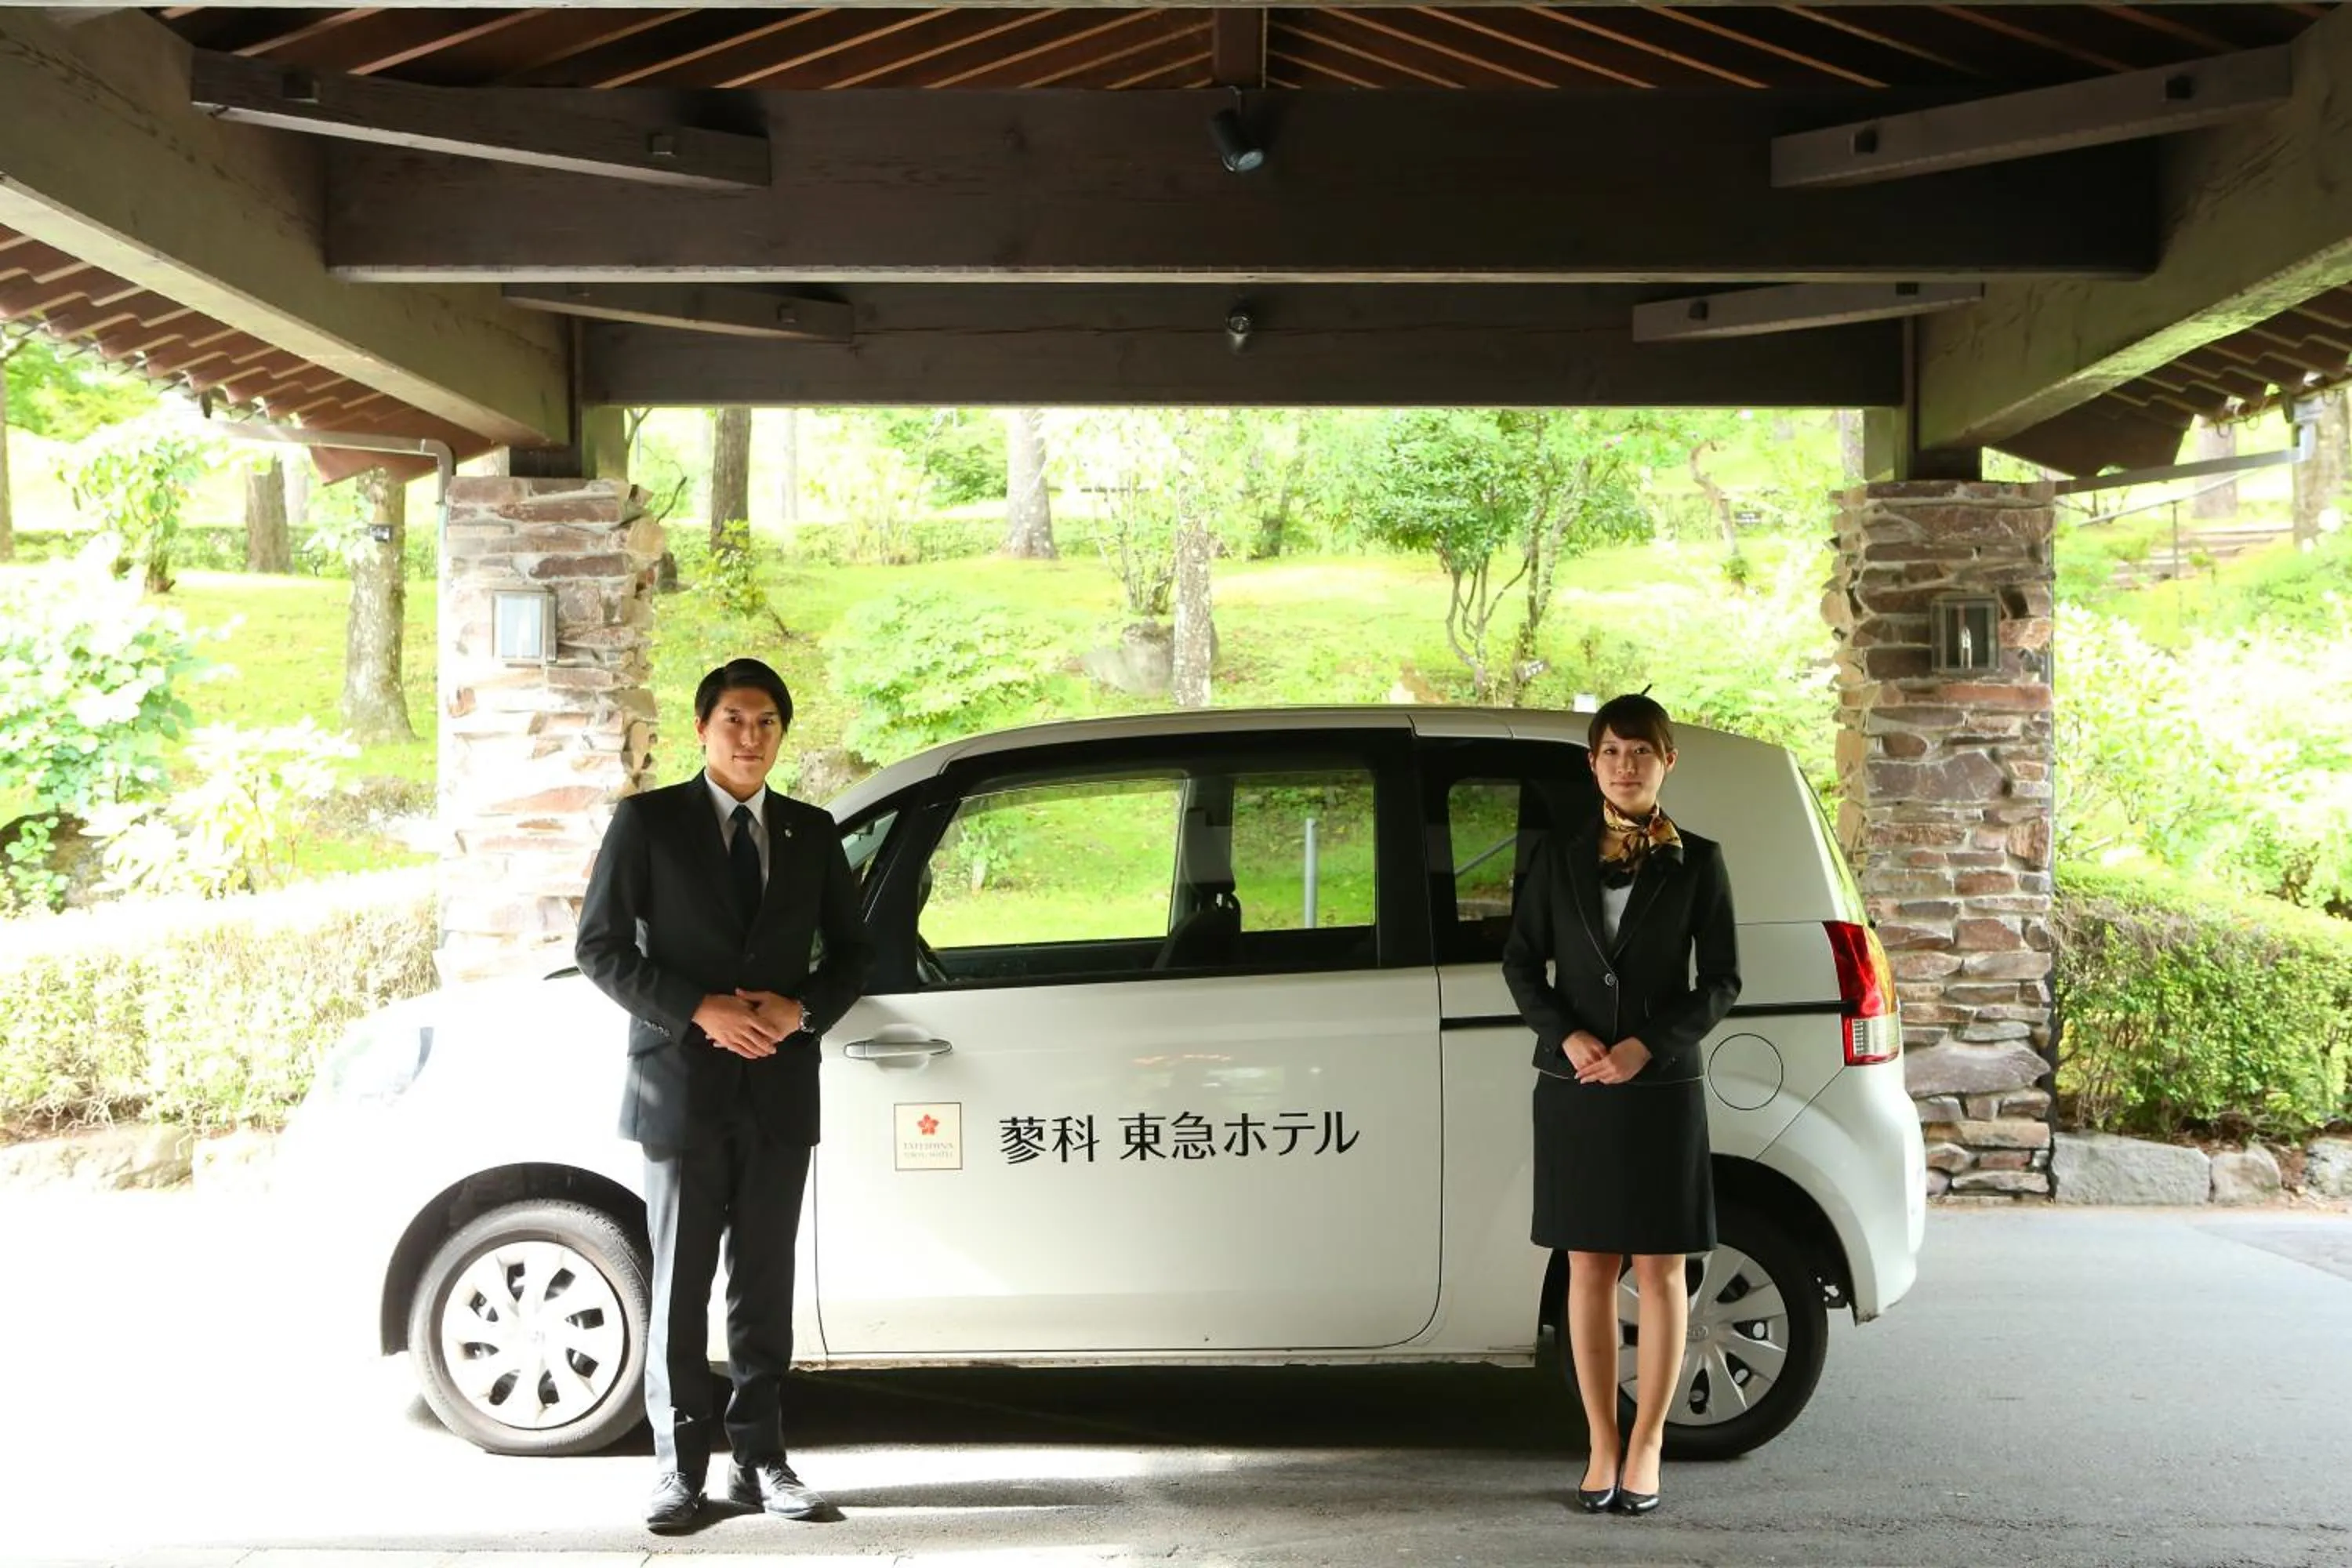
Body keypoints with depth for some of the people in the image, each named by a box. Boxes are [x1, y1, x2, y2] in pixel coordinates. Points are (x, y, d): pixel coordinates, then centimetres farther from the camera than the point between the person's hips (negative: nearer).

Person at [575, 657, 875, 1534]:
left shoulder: (811, 832, 10)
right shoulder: (649, 821, 0)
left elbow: (850, 951, 14)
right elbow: (600, 946, -4)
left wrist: (800, 1009, -6)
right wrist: (699, 1010, -15)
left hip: (780, 1085, 3)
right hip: (682, 1082, -3)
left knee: (765, 1283, 9)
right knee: (679, 1285, 4)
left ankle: (759, 1459, 18)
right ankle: (680, 1467, 13)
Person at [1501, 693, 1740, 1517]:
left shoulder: (1696, 861, 0)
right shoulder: (1561, 855, 5)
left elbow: (1722, 980, -1)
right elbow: (1520, 961, 6)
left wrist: (1648, 1046, -14)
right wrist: (1566, 1035, -11)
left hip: (1662, 1088, -1)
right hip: (1574, 1088, 1)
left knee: (1658, 1270, 4)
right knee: (1589, 1268, 5)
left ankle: (1646, 1446, 15)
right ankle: (1602, 1445, 14)